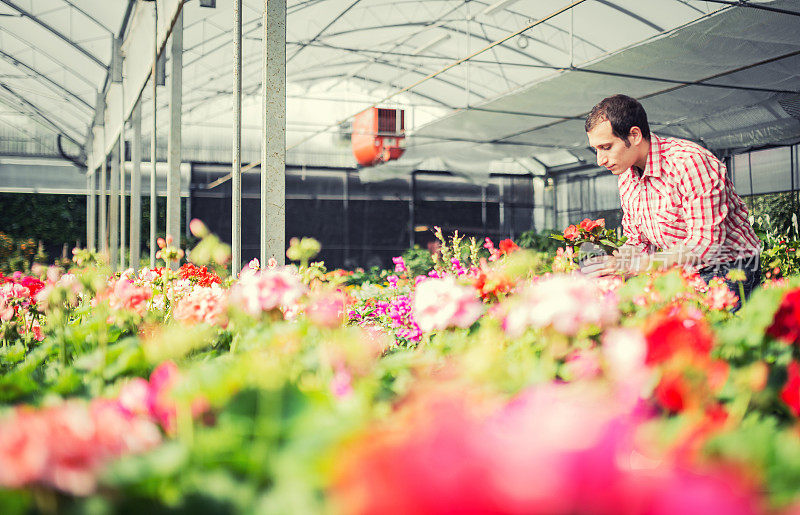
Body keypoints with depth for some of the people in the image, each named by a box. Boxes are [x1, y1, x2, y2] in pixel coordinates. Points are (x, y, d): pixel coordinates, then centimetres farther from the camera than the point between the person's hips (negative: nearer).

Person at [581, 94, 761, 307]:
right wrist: (610, 261, -8)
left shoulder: (689, 161, -22)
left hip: (729, 272, -6)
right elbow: (638, 243, 13)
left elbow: (706, 243, -26)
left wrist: (632, 265, -30)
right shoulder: (626, 177, 4)